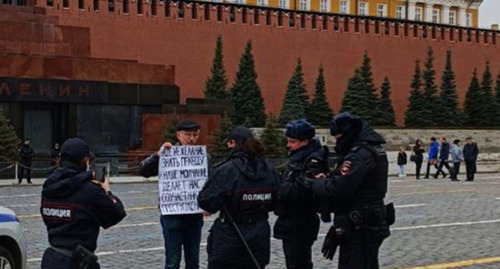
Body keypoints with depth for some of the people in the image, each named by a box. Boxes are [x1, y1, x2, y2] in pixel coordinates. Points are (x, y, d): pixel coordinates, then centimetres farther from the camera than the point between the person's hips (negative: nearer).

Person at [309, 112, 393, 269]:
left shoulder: (361, 154, -19)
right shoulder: (372, 149, 14)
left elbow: (339, 188, -26)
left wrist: (312, 184, -12)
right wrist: (326, 181, 1)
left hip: (358, 229, -11)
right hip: (371, 225, 11)